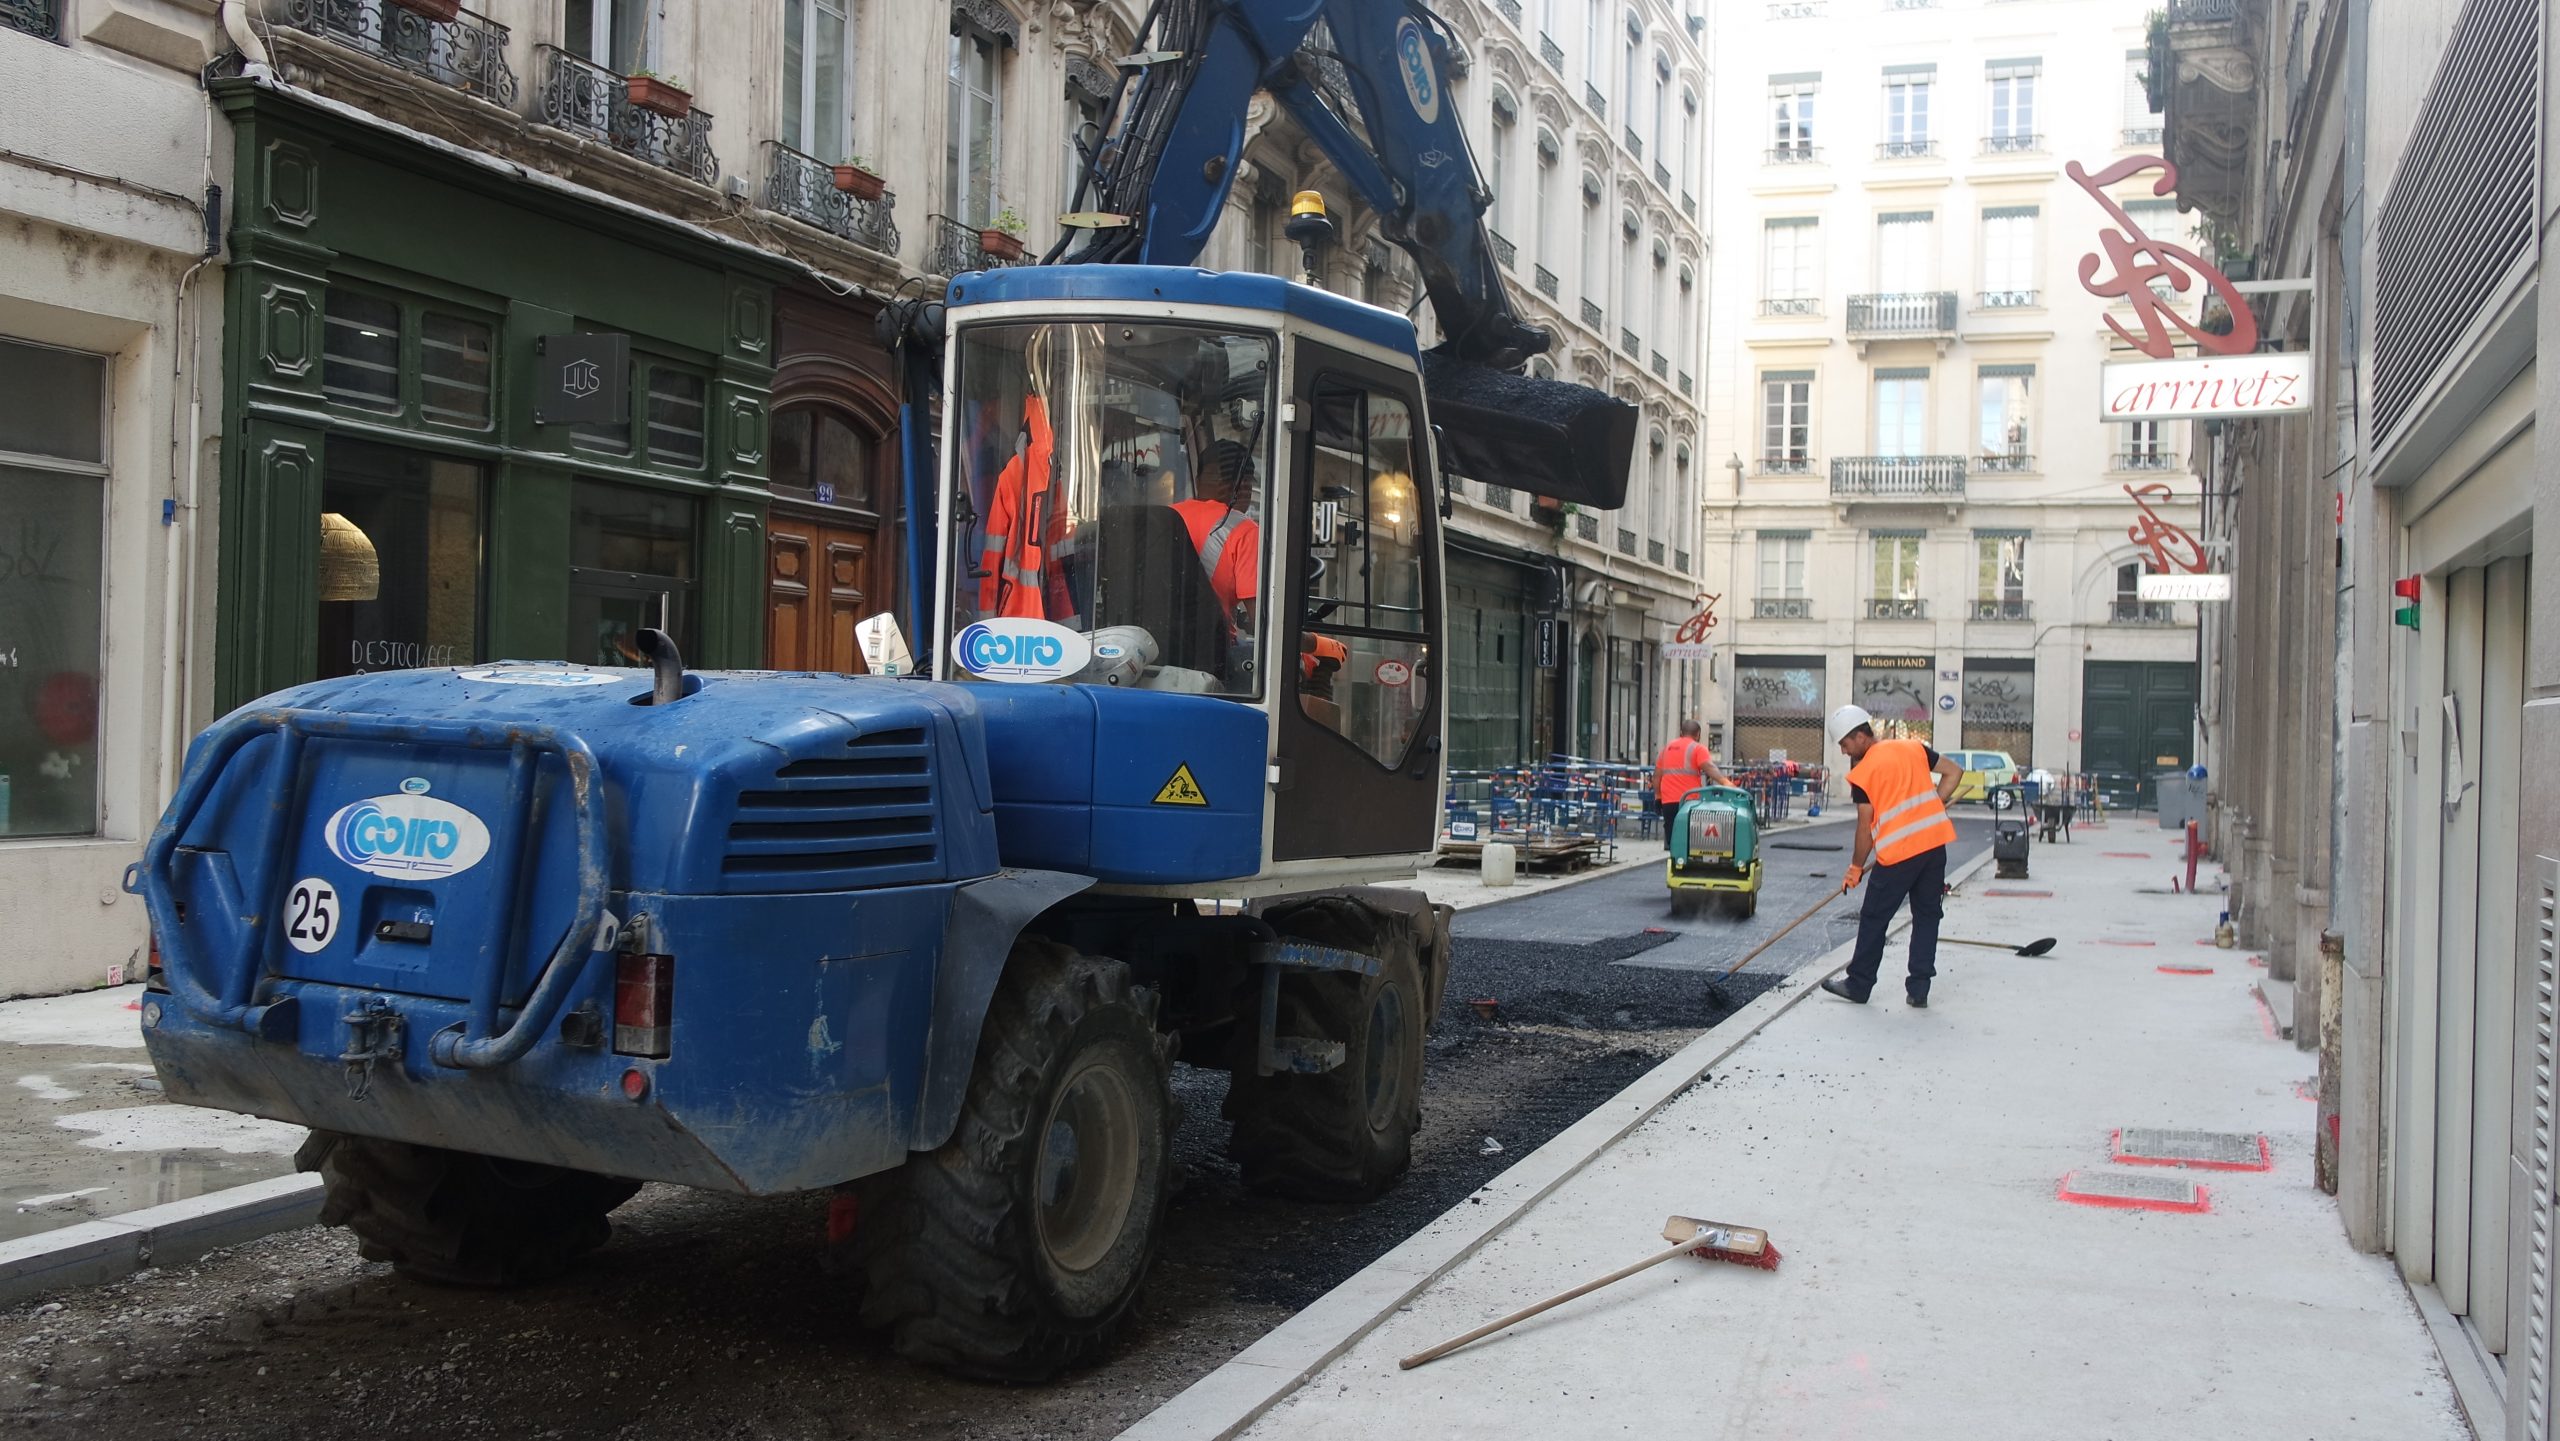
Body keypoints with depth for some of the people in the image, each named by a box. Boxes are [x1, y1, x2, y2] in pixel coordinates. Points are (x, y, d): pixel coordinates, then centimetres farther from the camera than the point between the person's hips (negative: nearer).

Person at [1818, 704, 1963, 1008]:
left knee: (1874, 918, 8)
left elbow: (1866, 826, -4)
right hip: (1935, 843, 5)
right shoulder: (1913, 748, 11)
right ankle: (1919, 990, 13)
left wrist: (1856, 868, 6)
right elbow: (1953, 773, 13)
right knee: (1927, 915, 12)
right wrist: (1929, 810, 14)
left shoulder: (1862, 772, -5)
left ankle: (1858, 985, 17)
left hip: (1898, 852, -5)